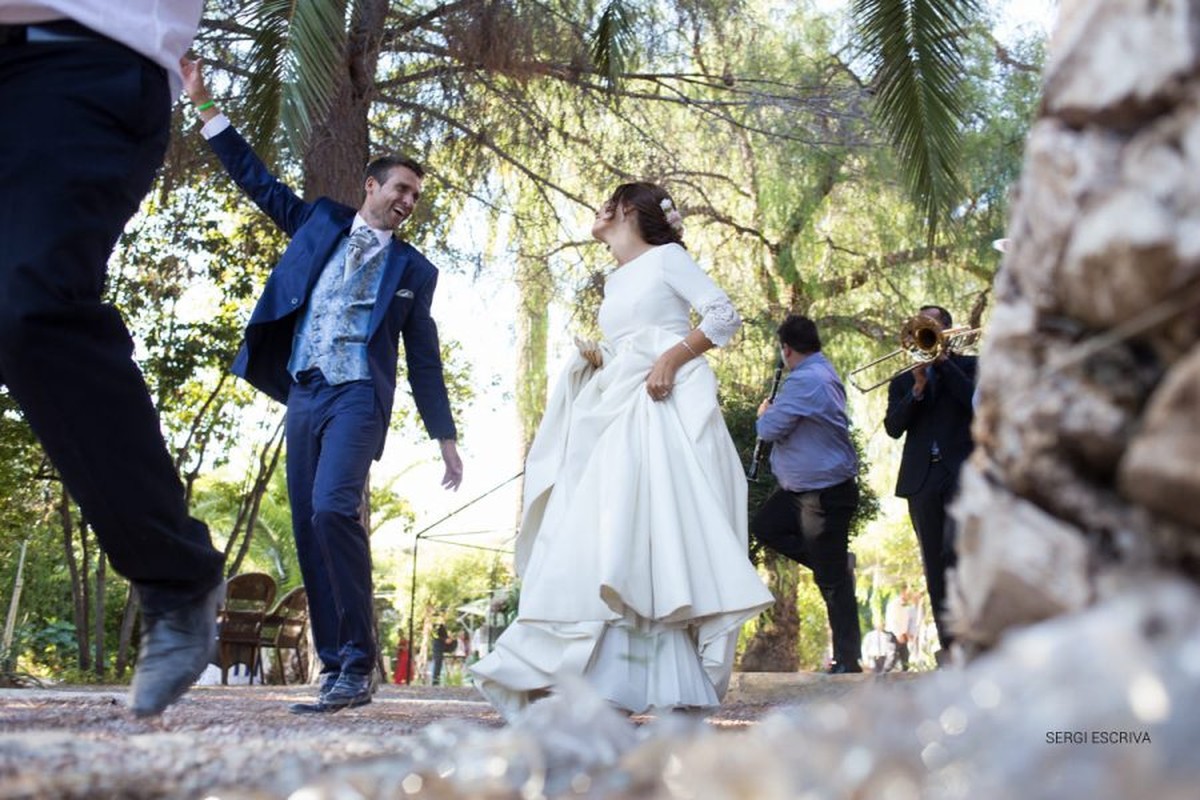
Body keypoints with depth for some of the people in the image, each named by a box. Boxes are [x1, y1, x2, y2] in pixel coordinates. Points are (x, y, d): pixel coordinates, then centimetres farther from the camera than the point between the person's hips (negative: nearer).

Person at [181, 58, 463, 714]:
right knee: (308, 531, 0)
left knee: (333, 509, -25)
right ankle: (334, 671, 5)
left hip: (358, 396, -4)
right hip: (302, 395, 4)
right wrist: (205, 108, 18)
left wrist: (446, 439, 8)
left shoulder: (413, 269, 11)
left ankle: (355, 669, -20)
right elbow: (257, 180, 22)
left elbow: (424, 360, 11)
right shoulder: (321, 222, 18)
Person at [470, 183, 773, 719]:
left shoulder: (666, 257, 5)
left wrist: (671, 359, -16)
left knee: (660, 532, -15)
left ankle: (678, 683, -13)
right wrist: (597, 360, 5)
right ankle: (609, 677, -5)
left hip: (667, 404, -7)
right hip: (620, 413, 7)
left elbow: (724, 316, -5)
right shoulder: (614, 283, 25)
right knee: (609, 537, -4)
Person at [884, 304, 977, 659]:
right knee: (934, 565, 4)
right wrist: (917, 388, -7)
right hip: (921, 479, 4)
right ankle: (949, 645, 10)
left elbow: (978, 402, -7)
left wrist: (943, 362, -6)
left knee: (958, 549, -21)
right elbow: (893, 427, 4)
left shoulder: (968, 365, 13)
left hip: (962, 470, -4)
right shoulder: (902, 382, 20)